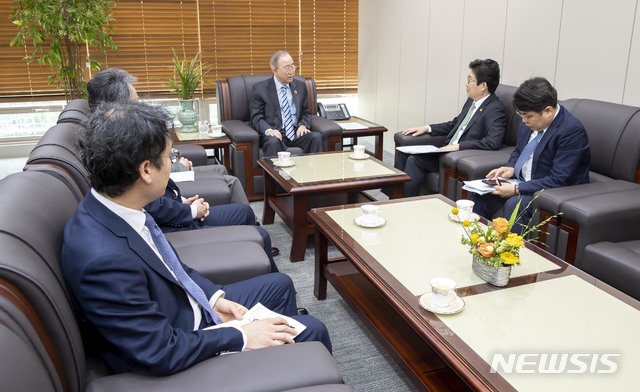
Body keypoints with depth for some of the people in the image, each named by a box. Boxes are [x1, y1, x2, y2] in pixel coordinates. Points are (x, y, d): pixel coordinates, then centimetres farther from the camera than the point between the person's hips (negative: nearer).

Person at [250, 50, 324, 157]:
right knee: (273, 142, -37)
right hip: (274, 134, -3)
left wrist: (303, 125, -2)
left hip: (296, 133, 4)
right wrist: (268, 130, -22)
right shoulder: (260, 88, 3)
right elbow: (256, 118, -1)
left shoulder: (300, 87, 15)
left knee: (317, 137, -25)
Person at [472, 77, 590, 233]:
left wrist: (517, 189, -26)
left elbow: (558, 180, -25)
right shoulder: (530, 121, -2)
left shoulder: (572, 131, -23)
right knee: (481, 194, -7)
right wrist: (511, 168, -3)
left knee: (514, 204, -31)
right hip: (522, 182, 8)